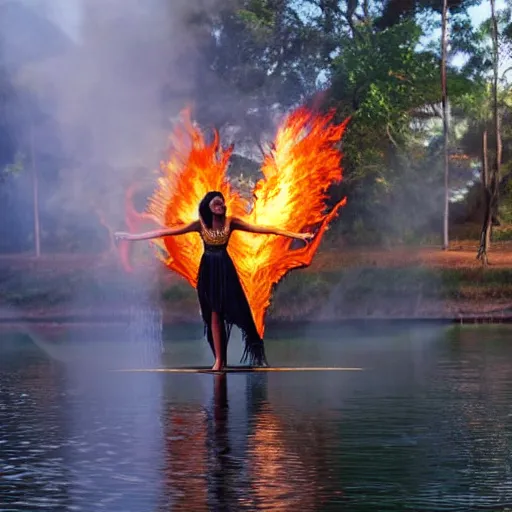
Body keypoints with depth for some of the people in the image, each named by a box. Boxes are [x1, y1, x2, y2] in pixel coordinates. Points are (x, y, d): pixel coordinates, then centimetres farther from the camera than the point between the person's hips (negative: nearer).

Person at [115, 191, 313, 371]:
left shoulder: (230, 222, -4)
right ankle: (219, 360, 4)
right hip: (208, 271, 0)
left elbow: (261, 229, -5)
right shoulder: (200, 224, -5)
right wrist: (133, 237, -8)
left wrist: (296, 235, -8)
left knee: (236, 309, -7)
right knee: (214, 314, 1)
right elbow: (167, 232, -5)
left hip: (225, 269, 0)